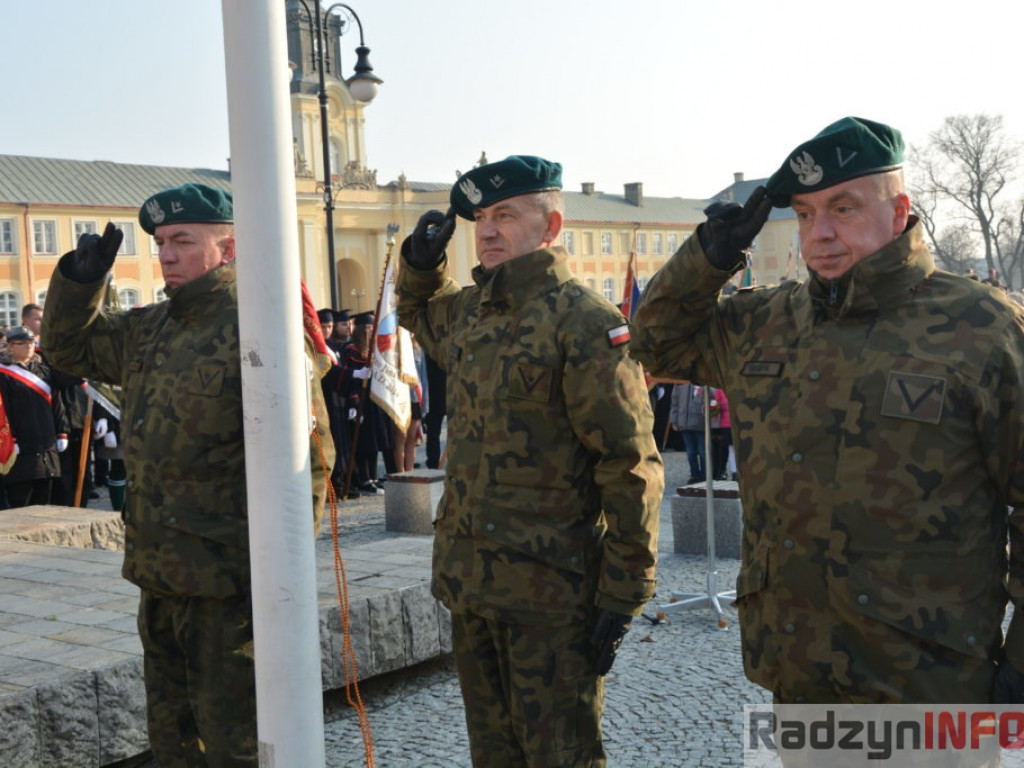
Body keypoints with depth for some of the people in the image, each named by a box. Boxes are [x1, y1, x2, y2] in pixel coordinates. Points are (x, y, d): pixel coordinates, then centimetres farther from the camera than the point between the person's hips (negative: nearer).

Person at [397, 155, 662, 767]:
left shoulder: (583, 321, -14)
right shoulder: (469, 311, 10)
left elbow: (630, 468, -17)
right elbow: (418, 314, 36)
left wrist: (624, 595, -18)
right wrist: (422, 263, 14)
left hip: (550, 590, -8)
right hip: (468, 581, 8)